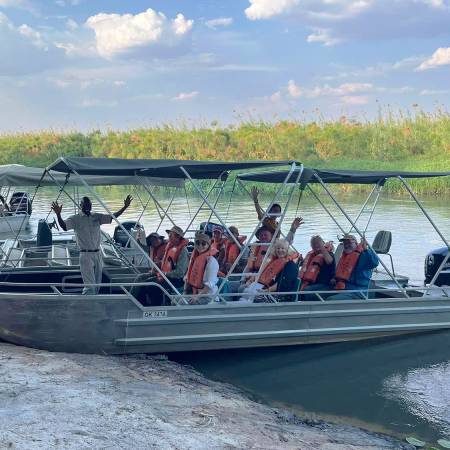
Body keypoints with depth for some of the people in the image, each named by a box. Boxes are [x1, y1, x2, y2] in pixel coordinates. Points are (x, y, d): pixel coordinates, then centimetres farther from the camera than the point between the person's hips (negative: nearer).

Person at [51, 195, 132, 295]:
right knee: (90, 285, -13)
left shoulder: (97, 217, 10)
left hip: (98, 254, 5)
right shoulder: (75, 219, -3)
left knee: (97, 284, 13)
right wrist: (58, 214, -36)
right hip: (86, 255, -5)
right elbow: (64, 226, -18)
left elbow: (113, 217, 8)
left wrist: (125, 207, -2)